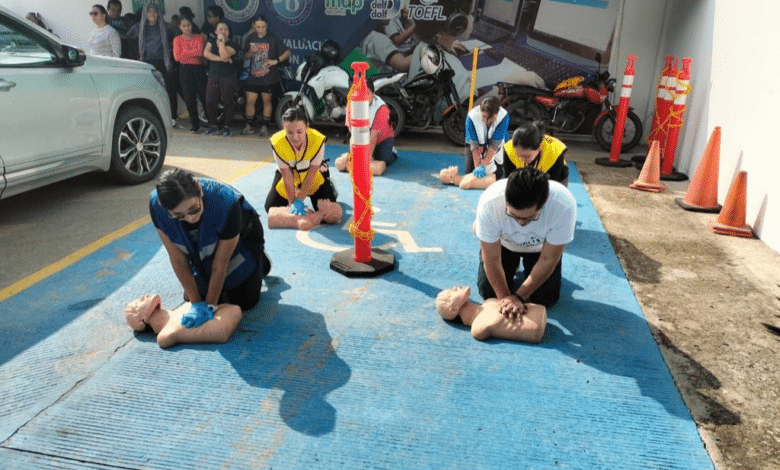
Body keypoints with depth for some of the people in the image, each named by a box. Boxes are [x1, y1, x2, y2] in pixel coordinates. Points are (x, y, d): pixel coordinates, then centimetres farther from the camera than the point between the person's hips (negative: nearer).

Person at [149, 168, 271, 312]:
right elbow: (177, 258, -21)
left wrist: (209, 305, -20)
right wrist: (196, 302, -18)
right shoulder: (156, 204, -32)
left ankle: (261, 260, 25)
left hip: (241, 238, -3)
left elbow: (220, 265, -29)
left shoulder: (226, 204, -43)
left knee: (244, 302, 0)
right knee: (191, 296, 6)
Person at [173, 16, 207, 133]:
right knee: (189, 98, -2)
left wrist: (186, 52, -7)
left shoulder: (199, 37, 8)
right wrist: (194, 52, -5)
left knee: (204, 95, -2)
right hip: (185, 70, 0)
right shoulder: (177, 39, 7)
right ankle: (195, 124, 6)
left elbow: (201, 52, -8)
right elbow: (177, 57, -5)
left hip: (199, 68, 0)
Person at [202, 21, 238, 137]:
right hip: (213, 76, 4)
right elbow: (206, 53, -3)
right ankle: (214, 126, 13)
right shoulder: (211, 41, 13)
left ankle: (226, 127, 7)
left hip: (228, 77, -4)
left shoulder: (231, 44, -1)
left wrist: (221, 41, -11)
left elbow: (224, 55, -20)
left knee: (228, 102, -4)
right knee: (210, 102, 0)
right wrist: (221, 59, -13)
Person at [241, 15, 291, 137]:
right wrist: (251, 52, -7)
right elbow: (246, 57, 15)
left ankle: (264, 126, 16)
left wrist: (276, 61, -15)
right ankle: (249, 125, 17)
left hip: (269, 77, -3)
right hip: (253, 76, 3)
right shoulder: (250, 38, 7)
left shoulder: (273, 38, -4)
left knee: (267, 101, 5)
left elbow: (287, 52, -4)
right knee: (250, 101, 3)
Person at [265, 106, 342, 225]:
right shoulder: (277, 143, -31)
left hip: (315, 177, -1)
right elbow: (287, 177, -23)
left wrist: (300, 200, -26)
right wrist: (292, 203, -23)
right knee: (271, 209, -1)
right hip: (287, 175, 1)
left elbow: (310, 175, -26)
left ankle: (330, 188, 23)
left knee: (333, 217, -9)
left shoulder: (318, 140, -34)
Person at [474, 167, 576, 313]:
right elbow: (492, 259, -25)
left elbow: (548, 260, -26)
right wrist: (505, 298, -26)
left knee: (546, 299, -6)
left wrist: (518, 297, -25)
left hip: (541, 248, 0)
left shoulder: (564, 206, -40)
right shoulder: (489, 203, -40)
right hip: (503, 244, 0)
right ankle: (511, 266, 26)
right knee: (488, 292, -3)